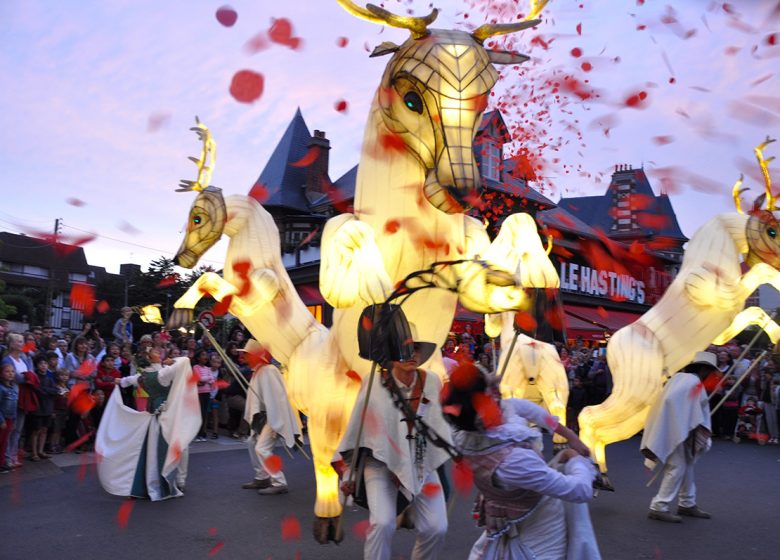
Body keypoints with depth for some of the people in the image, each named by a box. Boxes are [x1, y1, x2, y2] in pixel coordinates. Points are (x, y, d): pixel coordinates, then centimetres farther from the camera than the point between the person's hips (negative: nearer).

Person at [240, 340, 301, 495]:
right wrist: (253, 416, 12)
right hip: (262, 415, 10)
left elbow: (277, 396, -24)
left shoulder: (269, 371, -19)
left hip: (272, 416, -10)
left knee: (262, 448, -14)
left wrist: (275, 422, -26)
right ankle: (262, 478, 29)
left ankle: (279, 483, -8)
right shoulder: (258, 371, 10)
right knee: (252, 443, 18)